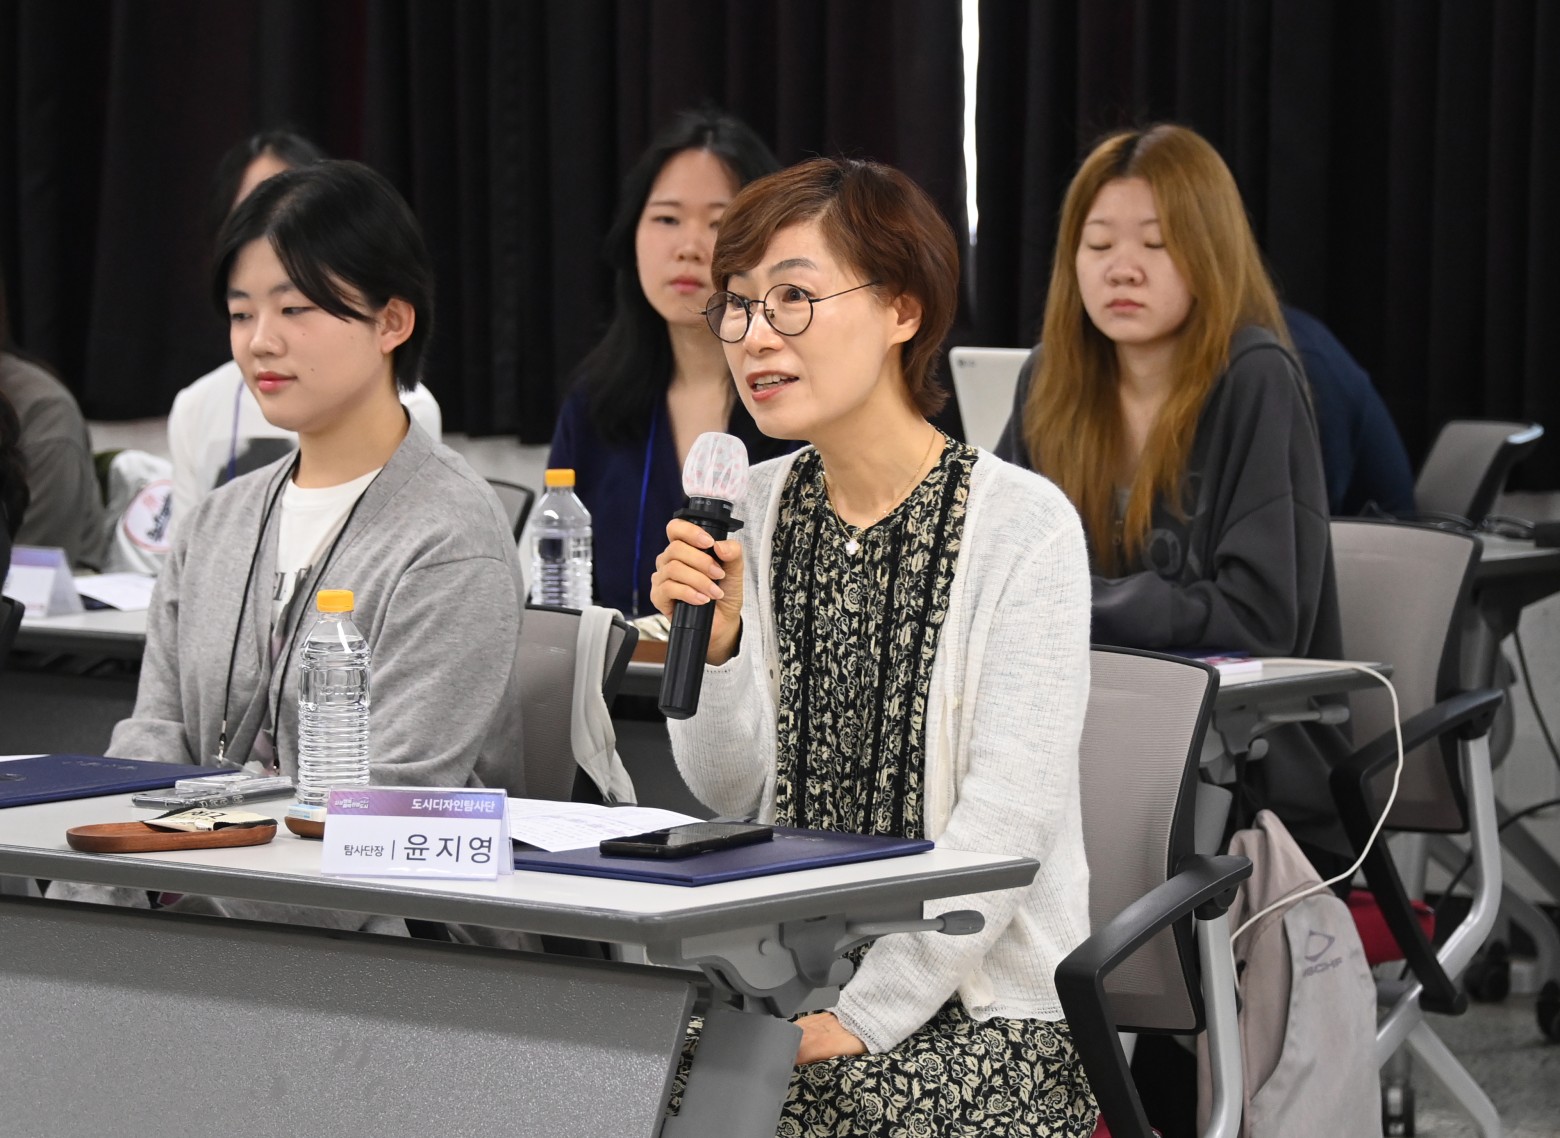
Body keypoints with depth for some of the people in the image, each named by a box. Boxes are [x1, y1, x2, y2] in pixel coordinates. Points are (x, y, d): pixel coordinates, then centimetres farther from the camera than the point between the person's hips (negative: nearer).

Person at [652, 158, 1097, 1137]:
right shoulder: (758, 508, 8)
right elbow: (731, 792, 9)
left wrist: (866, 1013, -20)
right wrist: (713, 645, -10)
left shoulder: (1024, 524, -9)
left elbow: (1008, 818, -15)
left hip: (978, 1006, -4)